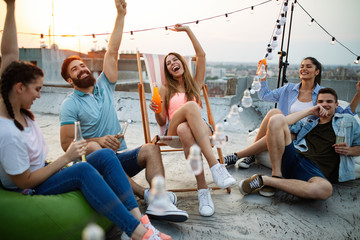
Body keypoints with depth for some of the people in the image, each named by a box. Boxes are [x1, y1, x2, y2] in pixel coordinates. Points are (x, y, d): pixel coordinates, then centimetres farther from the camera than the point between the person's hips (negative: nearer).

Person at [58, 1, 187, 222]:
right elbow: (66, 144, -8)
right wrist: (98, 141, -24)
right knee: (93, 148, -35)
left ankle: (158, 203, -41)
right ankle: (146, 193, -38)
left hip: (119, 158, 4)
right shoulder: (70, 104, 0)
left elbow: (112, 53, 4)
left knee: (151, 148, -21)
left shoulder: (104, 87, 12)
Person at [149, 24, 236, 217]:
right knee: (190, 106, -36)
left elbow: (201, 55, 11)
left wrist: (187, 30, 12)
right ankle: (214, 165, -48)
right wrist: (155, 110, -8)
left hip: (200, 129, 1)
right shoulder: (165, 89, 21)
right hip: (173, 132, -1)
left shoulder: (195, 83, 23)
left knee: (186, 129, -39)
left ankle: (202, 189, -45)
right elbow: (161, 122, 14)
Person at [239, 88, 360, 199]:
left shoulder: (348, 121, 25)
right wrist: (310, 111, 16)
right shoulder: (307, 124, 30)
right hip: (294, 157, 2)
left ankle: (264, 180, -26)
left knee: (325, 189, -43)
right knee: (276, 119, -19)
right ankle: (277, 175, -19)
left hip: (316, 170, -2)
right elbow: (283, 123, 15)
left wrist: (349, 150, 2)